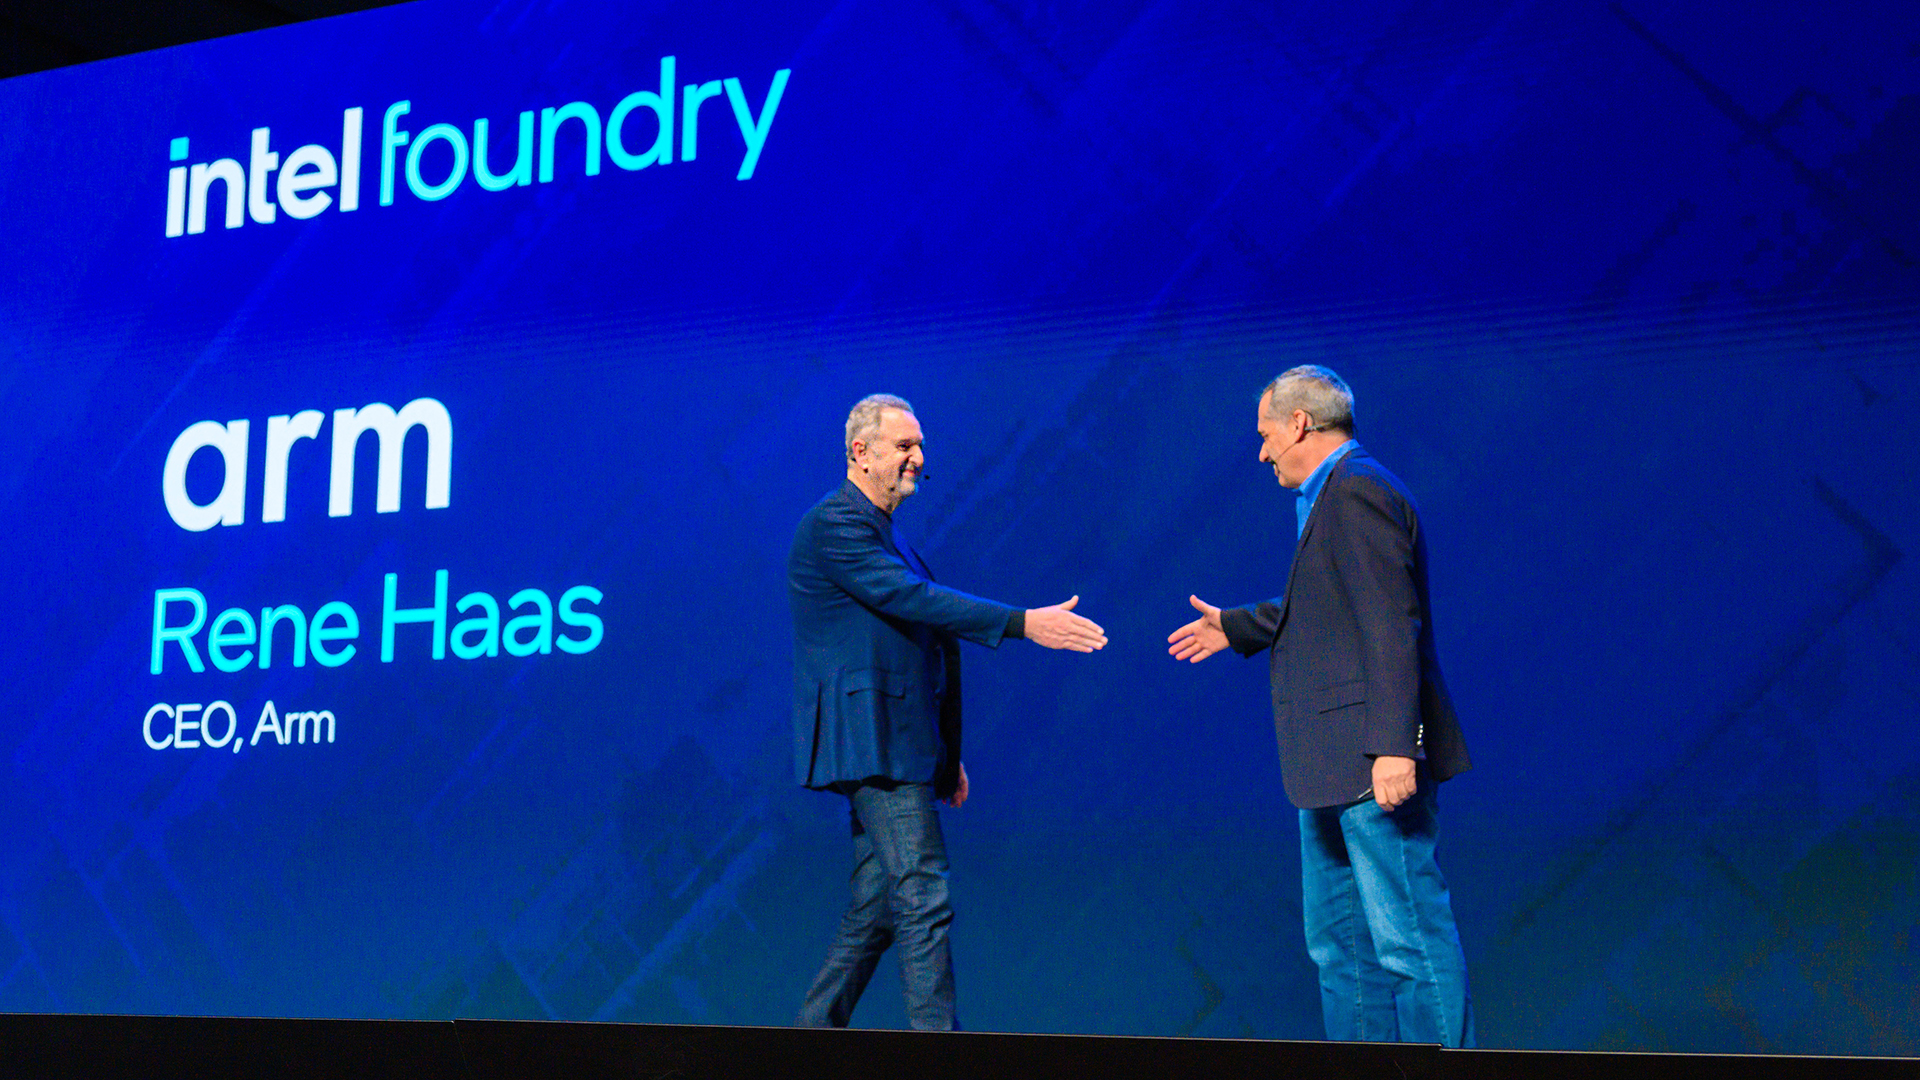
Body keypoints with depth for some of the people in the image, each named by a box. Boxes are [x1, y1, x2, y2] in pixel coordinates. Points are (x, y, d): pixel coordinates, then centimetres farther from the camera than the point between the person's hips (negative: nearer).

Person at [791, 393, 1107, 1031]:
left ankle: (814, 1033, 19)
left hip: (895, 747, 10)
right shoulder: (834, 523, -10)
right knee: (923, 898, -12)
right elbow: (912, 598, -22)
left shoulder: (881, 532, 21)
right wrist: (1024, 623, -26)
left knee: (877, 905, 11)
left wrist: (946, 755, 21)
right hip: (871, 741, -10)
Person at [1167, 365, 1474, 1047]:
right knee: (1339, 942, 15)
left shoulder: (1359, 491, -14)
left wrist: (1393, 746, -27)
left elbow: (1390, 626, -22)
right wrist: (1235, 627, 39)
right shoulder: (1332, 495, 18)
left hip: (1374, 762, -11)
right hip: (1332, 764, 11)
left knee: (1410, 939, -7)